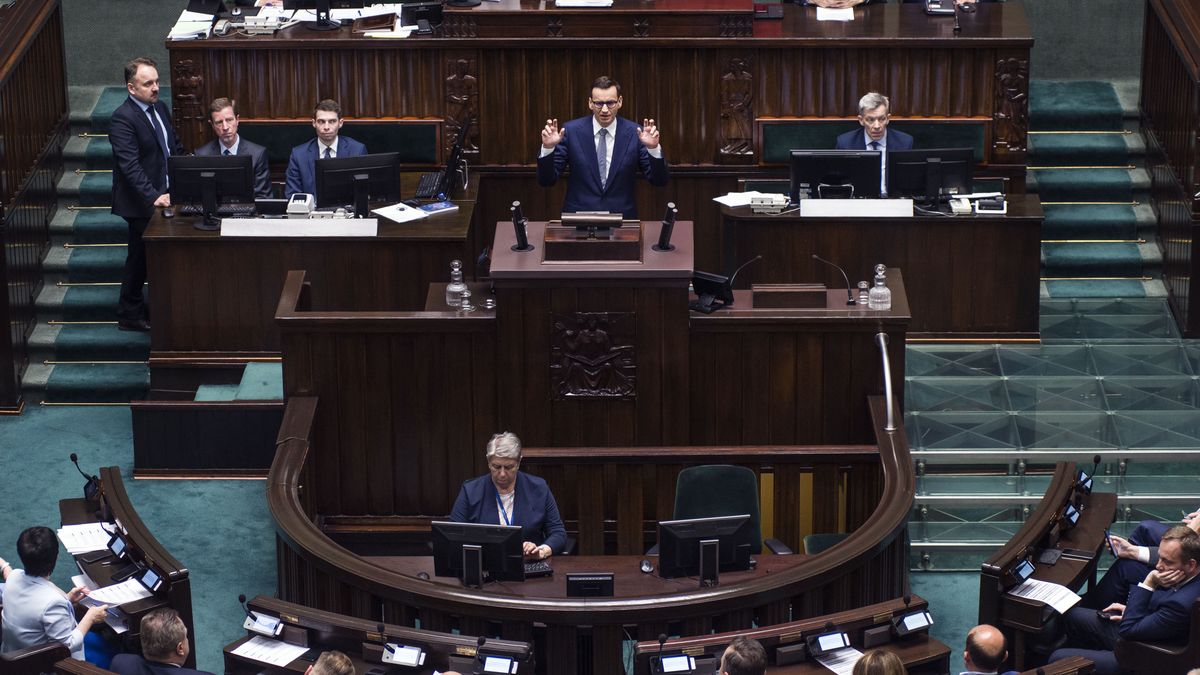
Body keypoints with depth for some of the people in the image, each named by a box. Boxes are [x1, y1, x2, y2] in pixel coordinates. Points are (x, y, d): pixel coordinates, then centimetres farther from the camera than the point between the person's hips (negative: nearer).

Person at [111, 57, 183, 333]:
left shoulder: (160, 108, 9)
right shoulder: (123, 118, -18)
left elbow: (175, 149, 21)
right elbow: (130, 166, -25)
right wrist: (154, 197, -33)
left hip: (165, 195, 7)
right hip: (141, 203, -7)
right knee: (140, 257, 2)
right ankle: (130, 315, 14)